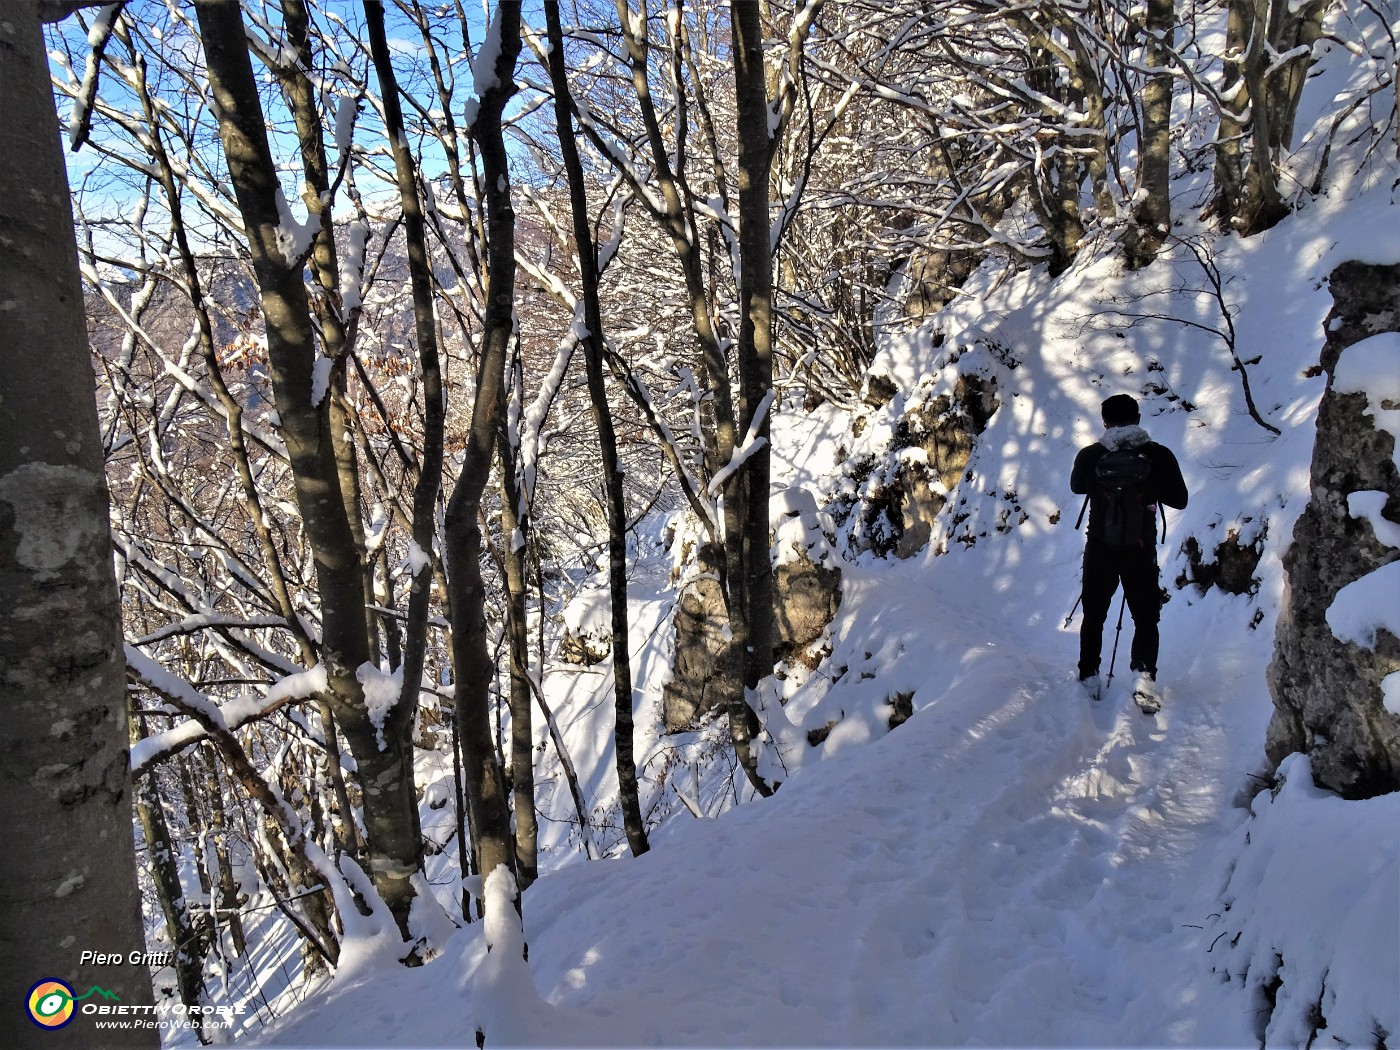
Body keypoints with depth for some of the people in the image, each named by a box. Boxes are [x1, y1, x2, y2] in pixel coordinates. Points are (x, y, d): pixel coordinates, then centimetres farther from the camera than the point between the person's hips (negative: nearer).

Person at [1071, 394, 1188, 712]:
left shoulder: (1089, 456, -10)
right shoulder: (1160, 455, -12)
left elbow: (1077, 487, 11)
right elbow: (1179, 499, 0)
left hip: (1099, 550, 1)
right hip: (1142, 551, -1)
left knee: (1093, 614, 18)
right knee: (1146, 617, 12)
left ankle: (1089, 676, 26)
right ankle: (1143, 673, -7)